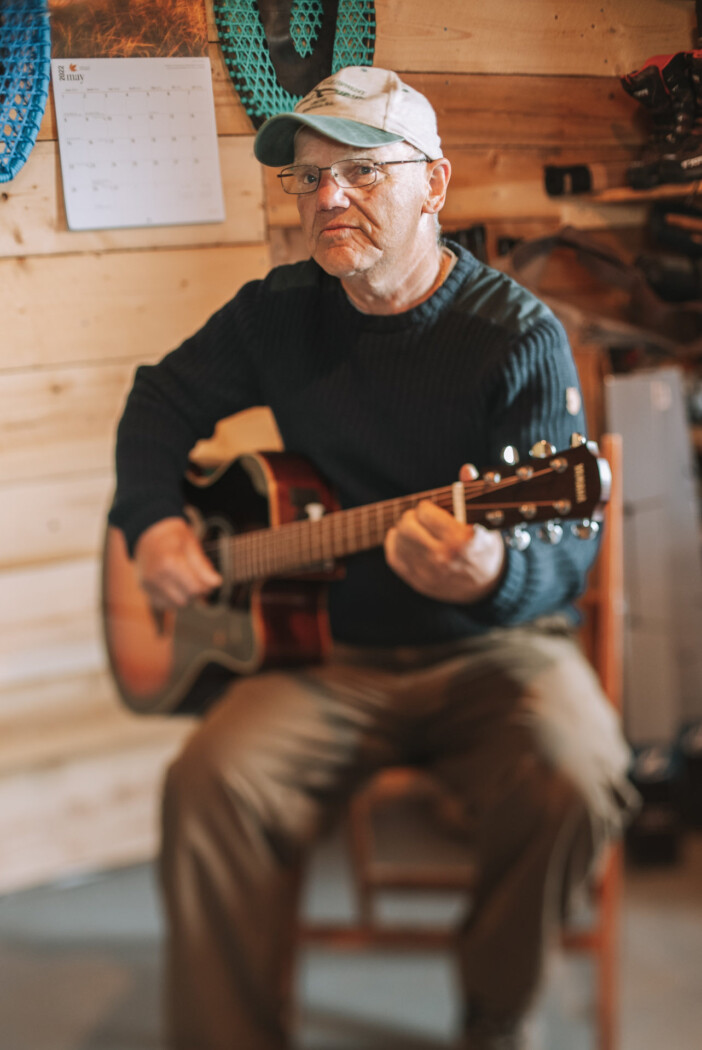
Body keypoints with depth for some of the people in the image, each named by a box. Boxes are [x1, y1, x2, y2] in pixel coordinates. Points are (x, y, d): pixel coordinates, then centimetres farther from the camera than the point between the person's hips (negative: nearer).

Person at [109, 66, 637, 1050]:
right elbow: (166, 396, 23)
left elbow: (565, 549, -15)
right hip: (331, 649, 3)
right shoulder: (282, 312, 5)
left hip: (491, 647, -2)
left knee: (571, 772, -31)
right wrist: (152, 520, 5)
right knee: (214, 782, -25)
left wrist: (493, 574, -39)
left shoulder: (518, 335, -8)